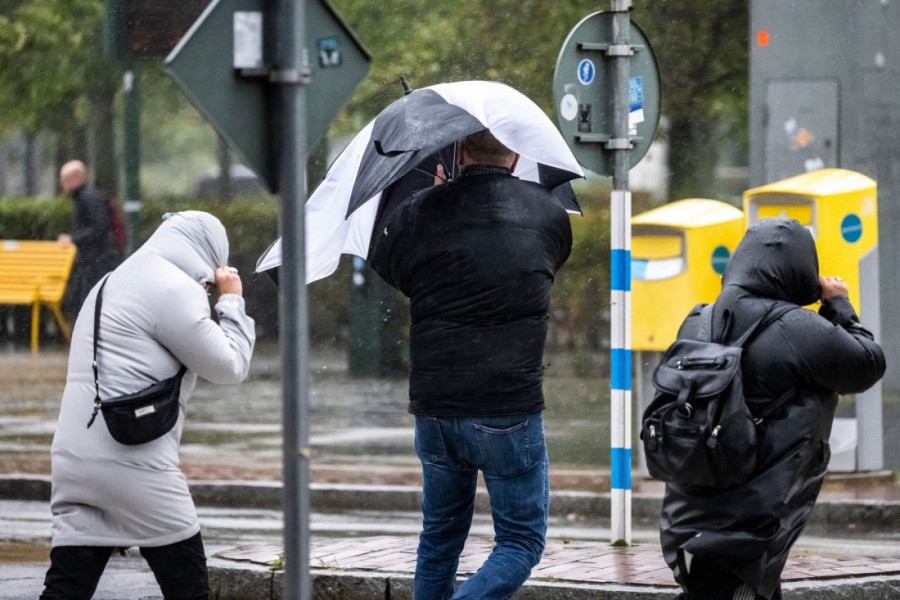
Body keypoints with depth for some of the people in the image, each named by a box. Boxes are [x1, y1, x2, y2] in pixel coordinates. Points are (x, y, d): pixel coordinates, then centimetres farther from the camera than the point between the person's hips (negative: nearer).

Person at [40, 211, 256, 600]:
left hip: (72, 461, 8)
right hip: (134, 465, -8)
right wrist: (232, 302, 10)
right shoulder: (175, 288, -7)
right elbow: (229, 367, -4)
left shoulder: (111, 284, 23)